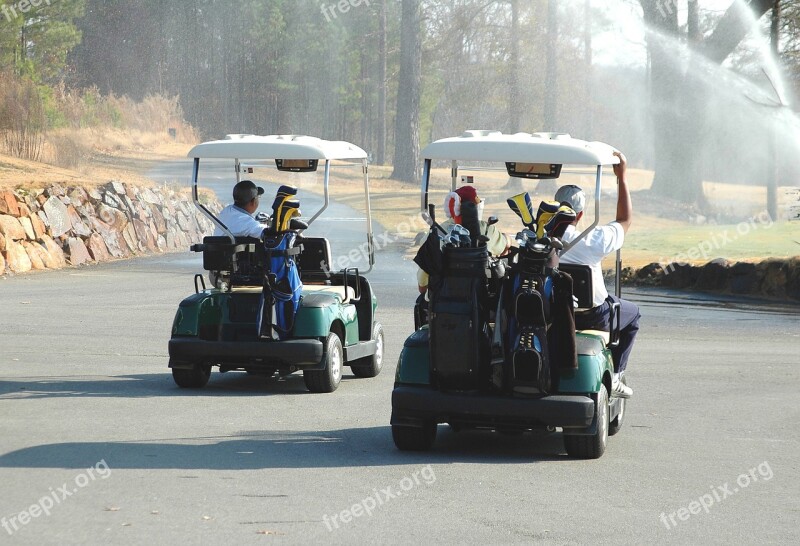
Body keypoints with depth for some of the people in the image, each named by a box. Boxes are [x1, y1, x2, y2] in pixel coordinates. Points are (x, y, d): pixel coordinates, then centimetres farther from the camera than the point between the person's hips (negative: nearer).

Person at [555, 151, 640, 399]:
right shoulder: (593, 241, -23)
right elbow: (625, 219, -4)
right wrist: (622, 176, 2)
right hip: (591, 317, -4)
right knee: (632, 312, 27)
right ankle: (612, 376, 18)